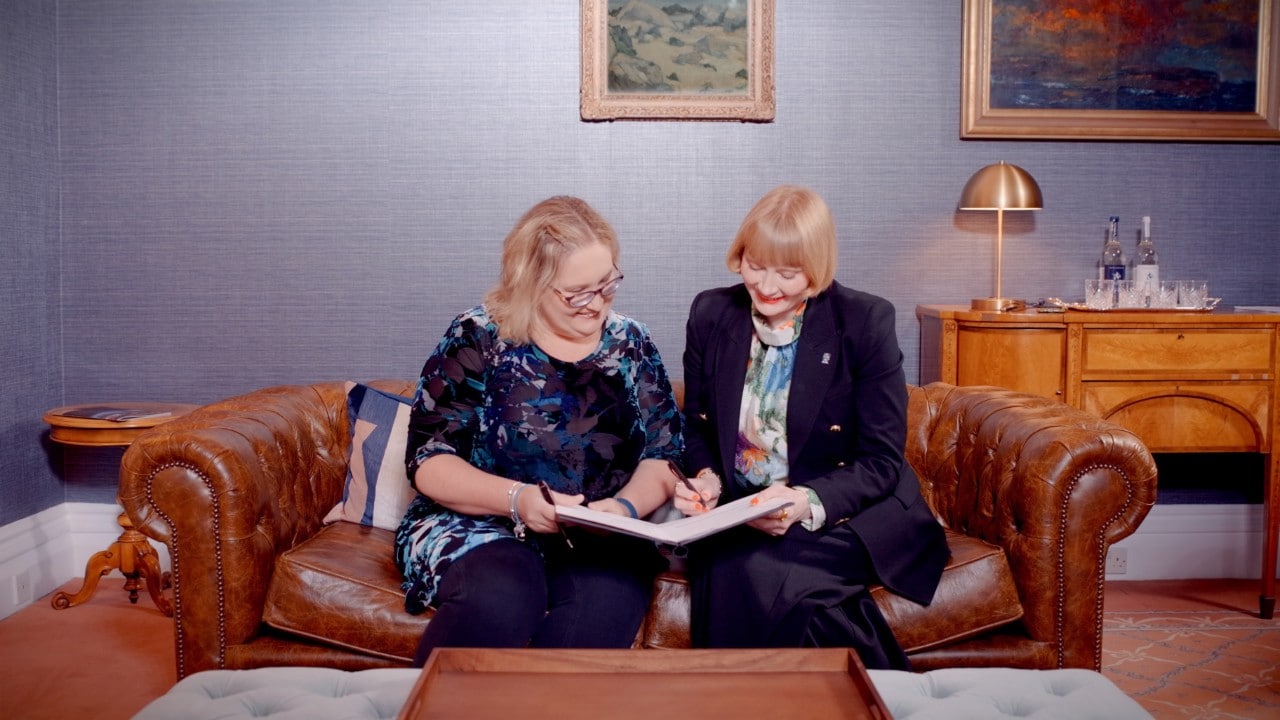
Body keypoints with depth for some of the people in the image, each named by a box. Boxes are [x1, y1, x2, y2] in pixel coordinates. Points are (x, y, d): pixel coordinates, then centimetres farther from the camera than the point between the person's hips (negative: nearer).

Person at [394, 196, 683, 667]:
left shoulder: (629, 343, 9)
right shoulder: (476, 340, -1)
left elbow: (663, 456, 6)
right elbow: (428, 462, -5)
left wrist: (625, 506, -16)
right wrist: (517, 498, -21)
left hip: (600, 542, 2)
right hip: (474, 526, -2)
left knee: (604, 604, -32)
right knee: (500, 597, -35)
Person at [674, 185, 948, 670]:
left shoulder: (866, 321, -8)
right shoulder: (710, 314, 4)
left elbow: (882, 461, -8)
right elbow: (696, 425, 14)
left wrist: (809, 503, -26)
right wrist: (705, 479, -9)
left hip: (843, 517, -3)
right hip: (737, 516, 3)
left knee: (760, 573, -33)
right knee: (723, 569, -32)